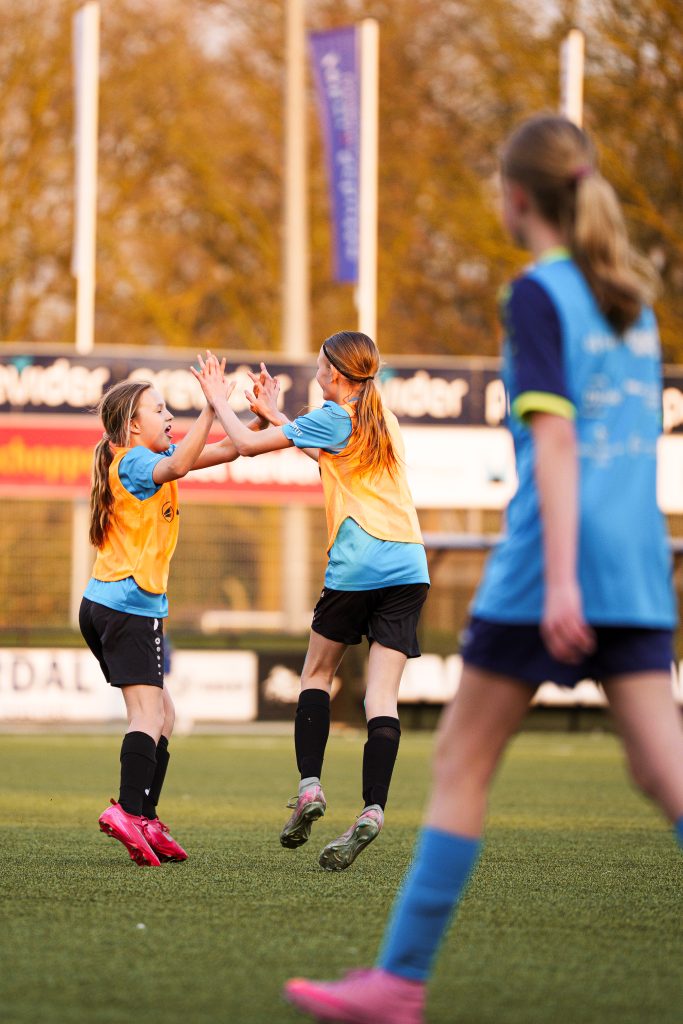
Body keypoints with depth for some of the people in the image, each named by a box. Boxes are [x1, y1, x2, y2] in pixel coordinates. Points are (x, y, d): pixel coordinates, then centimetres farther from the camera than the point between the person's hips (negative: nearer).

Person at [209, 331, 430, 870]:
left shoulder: (333, 419, -2)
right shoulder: (384, 420, 18)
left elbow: (248, 443, 0)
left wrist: (218, 400, 15)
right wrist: (276, 414, 36)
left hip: (357, 567, -5)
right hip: (408, 567, 5)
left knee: (317, 673, 15)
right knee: (383, 694, -5)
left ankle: (310, 786, 3)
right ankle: (372, 810, -18)